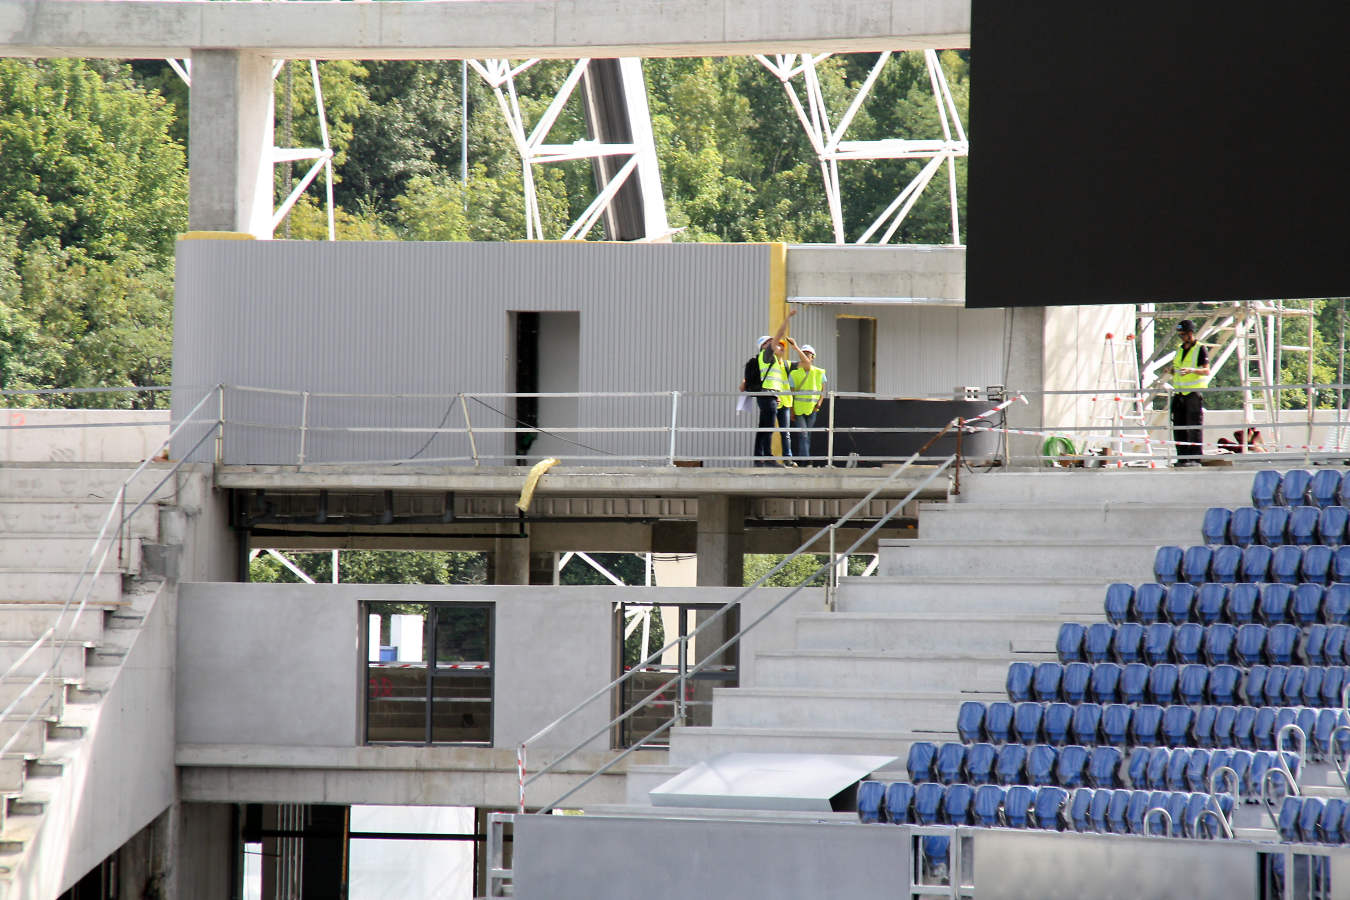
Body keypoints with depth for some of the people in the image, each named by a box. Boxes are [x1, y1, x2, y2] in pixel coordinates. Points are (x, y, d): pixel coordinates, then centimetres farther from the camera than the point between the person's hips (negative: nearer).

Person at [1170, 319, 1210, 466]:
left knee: (1194, 428, -7)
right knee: (1179, 428, 5)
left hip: (1194, 393, -7)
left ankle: (1195, 458, -6)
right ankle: (1182, 458, 9)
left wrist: (1191, 370, -29)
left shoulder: (1200, 349, -4)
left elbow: (1206, 371, -13)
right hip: (1180, 393, 7)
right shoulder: (1180, 350, 17)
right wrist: (1173, 371, 3)